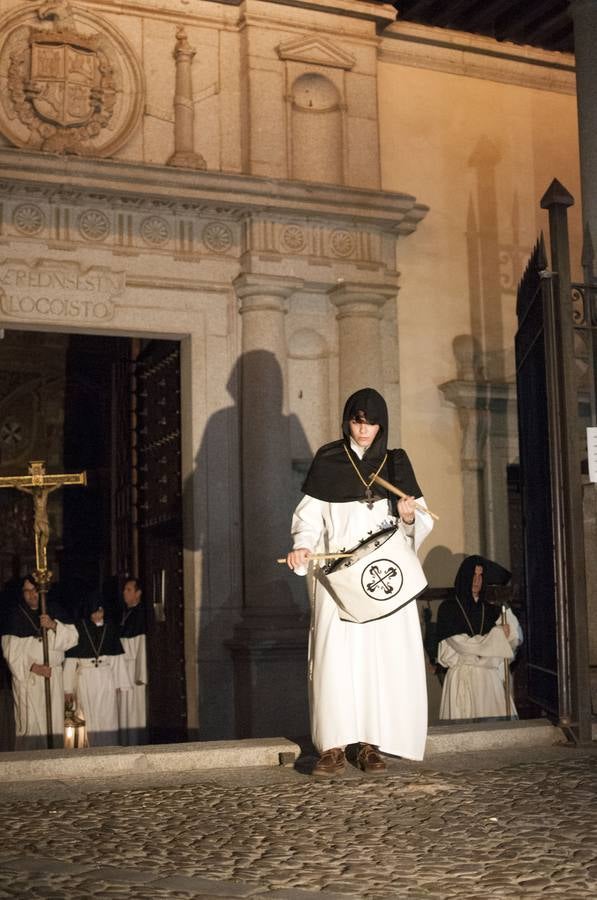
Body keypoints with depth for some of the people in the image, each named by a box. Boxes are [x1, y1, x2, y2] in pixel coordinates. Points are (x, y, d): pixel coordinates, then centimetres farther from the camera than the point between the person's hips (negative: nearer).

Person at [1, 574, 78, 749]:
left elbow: (72, 637, 1)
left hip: (53, 675, 2)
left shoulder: (54, 611, 7)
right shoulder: (15, 615, 0)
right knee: (31, 723, -8)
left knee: (55, 721, 0)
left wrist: (54, 625, -16)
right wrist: (34, 667, -14)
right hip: (27, 677, -2)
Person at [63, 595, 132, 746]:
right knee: (89, 720, 0)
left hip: (107, 679, 2)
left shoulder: (110, 627, 4)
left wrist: (120, 682, 4)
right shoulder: (79, 628, -3)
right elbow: (70, 659, -1)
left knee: (108, 719, 2)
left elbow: (117, 657, 7)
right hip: (85, 679, -2)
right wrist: (68, 688, -2)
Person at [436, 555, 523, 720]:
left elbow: (516, 638, 7)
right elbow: (461, 645, -9)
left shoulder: (490, 608, 13)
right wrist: (497, 634, -3)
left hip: (490, 678, 4)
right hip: (462, 679, -4)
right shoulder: (448, 608, 0)